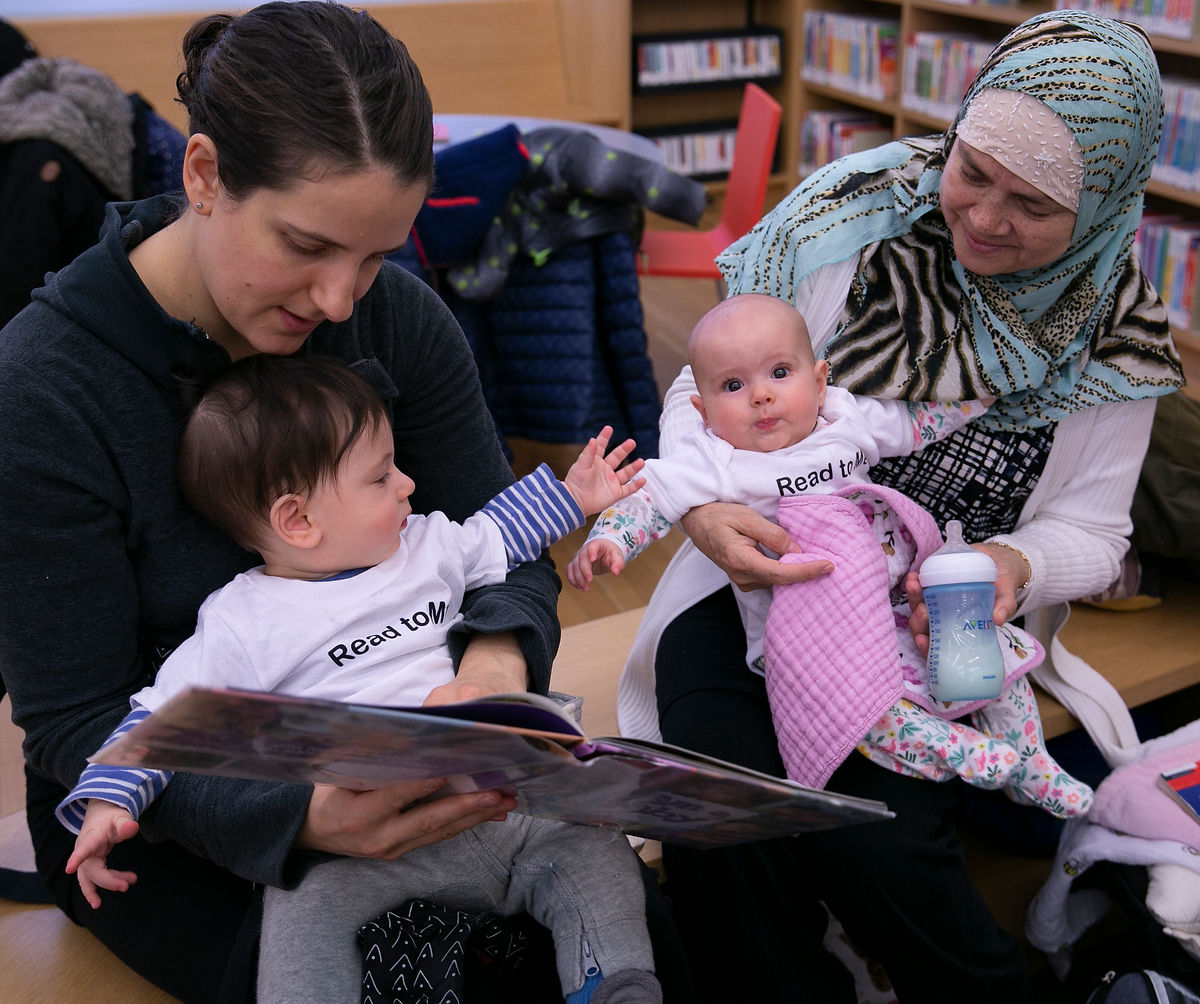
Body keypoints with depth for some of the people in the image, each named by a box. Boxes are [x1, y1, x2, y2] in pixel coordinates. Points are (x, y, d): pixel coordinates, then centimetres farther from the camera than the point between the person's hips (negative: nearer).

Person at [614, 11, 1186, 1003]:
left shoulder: (1107, 331, -4)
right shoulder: (847, 221, -10)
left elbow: (1089, 530, 3)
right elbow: (706, 389, -3)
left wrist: (1012, 566, -21)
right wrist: (700, 505, -24)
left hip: (941, 623, 0)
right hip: (759, 579, 0)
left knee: (871, 842, -21)